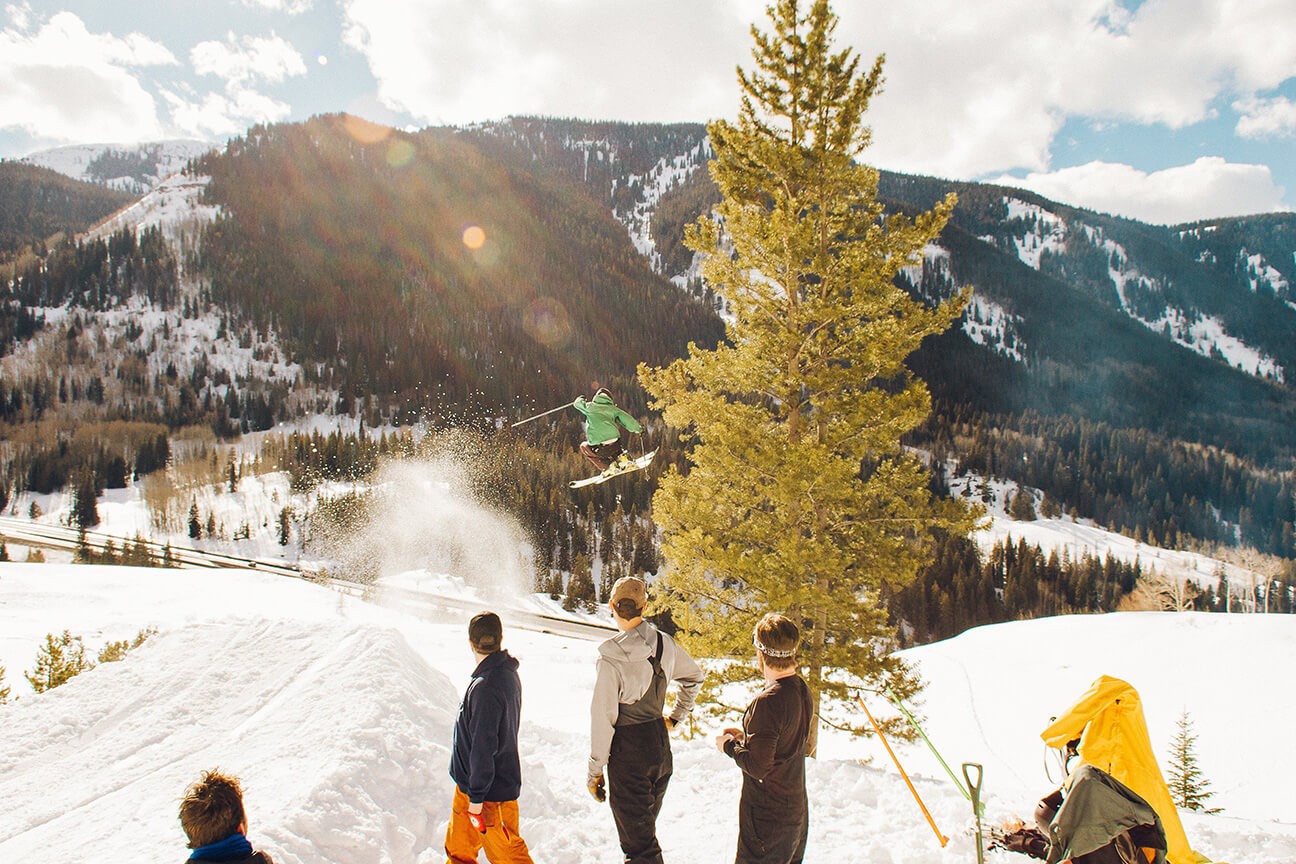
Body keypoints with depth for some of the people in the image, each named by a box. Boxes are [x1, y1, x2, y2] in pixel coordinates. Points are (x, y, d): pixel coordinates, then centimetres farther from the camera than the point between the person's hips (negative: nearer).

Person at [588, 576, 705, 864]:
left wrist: (595, 771, -6)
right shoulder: (665, 644, -4)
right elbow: (694, 676, 15)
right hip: (661, 744, 6)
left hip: (628, 754, -6)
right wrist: (675, 717, 23)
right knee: (646, 827, 25)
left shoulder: (611, 659, -21)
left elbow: (603, 719, -16)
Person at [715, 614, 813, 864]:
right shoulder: (803, 691, 0)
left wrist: (729, 745, -8)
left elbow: (757, 767, -24)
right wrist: (744, 735, 11)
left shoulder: (767, 702, -27)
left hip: (768, 817, -8)